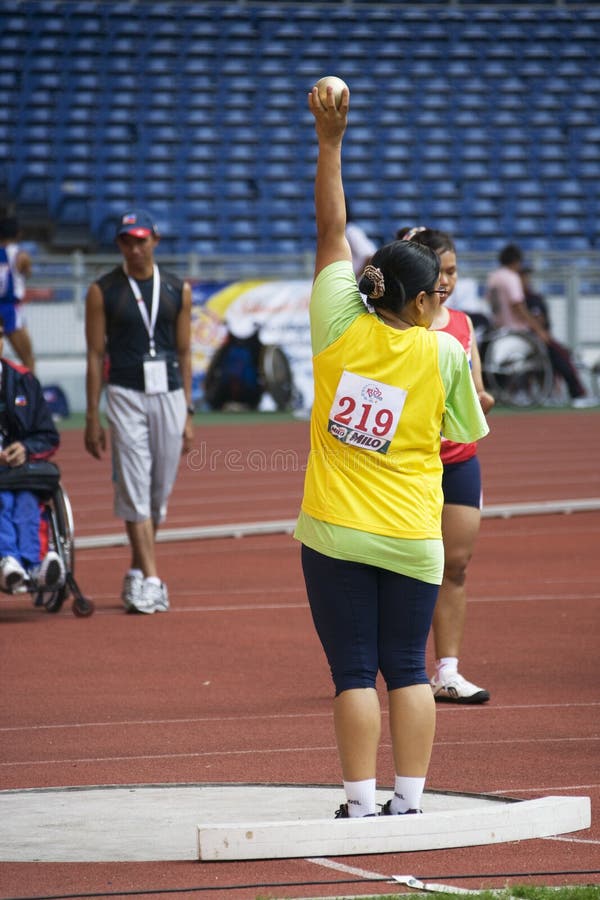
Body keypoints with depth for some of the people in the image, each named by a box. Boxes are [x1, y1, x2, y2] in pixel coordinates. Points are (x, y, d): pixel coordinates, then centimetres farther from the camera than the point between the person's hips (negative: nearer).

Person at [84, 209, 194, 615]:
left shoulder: (178, 290, 9)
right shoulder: (103, 291, 2)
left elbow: (184, 353, 11)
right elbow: (96, 356, 2)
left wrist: (188, 413, 8)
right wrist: (93, 418, -2)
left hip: (169, 395, 3)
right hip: (125, 395, -3)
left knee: (160, 491, 6)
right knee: (134, 490, -9)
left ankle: (137, 575, 21)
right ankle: (151, 581, -13)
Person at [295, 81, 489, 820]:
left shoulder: (339, 326, -5)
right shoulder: (444, 354, -6)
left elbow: (332, 229, 2)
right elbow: (465, 435, 6)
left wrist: (330, 142, 5)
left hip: (335, 532, 0)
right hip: (411, 537, 0)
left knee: (355, 672, 0)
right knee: (408, 670, 9)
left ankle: (361, 804, -3)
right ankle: (409, 800, 6)